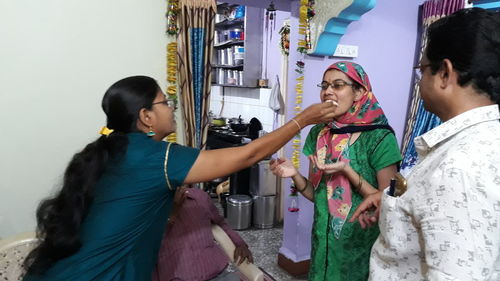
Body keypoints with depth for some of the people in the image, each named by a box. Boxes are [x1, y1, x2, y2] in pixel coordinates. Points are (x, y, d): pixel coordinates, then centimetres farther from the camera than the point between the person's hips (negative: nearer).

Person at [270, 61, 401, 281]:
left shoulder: (380, 138, -17)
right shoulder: (318, 133, -2)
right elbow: (316, 194, 4)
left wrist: (347, 171, -25)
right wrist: (294, 175, -15)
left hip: (362, 245, -4)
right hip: (323, 240, 5)